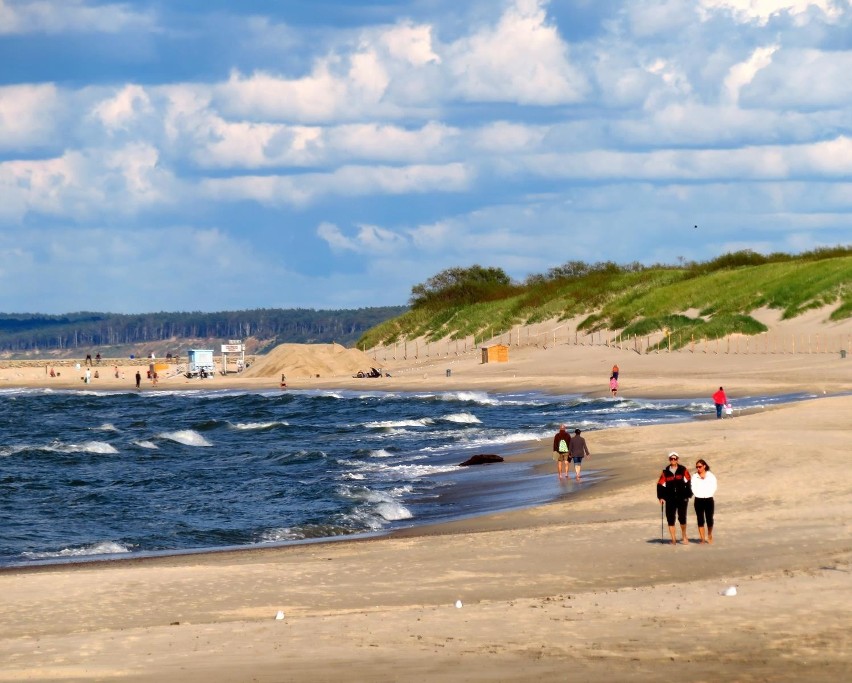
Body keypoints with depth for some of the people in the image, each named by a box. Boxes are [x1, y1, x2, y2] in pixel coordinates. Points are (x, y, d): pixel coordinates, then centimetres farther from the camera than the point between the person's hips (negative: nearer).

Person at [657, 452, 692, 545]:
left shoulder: (683, 470, 2)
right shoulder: (665, 472, 6)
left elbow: (688, 483, 1)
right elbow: (660, 484, 6)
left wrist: (688, 495, -6)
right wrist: (661, 497, -3)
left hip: (682, 498, -2)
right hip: (670, 499, 2)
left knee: (682, 518, -2)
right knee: (670, 519, -1)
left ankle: (684, 536, 18)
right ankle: (673, 539, 5)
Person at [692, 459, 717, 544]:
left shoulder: (711, 476, 4)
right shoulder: (694, 476, 7)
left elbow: (713, 487, -2)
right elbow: (693, 488, 0)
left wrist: (708, 494, -12)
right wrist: (697, 494, -12)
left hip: (708, 499, -1)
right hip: (698, 500, 1)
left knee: (709, 519, 2)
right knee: (700, 520, -1)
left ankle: (710, 536, 22)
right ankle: (702, 538, 3)